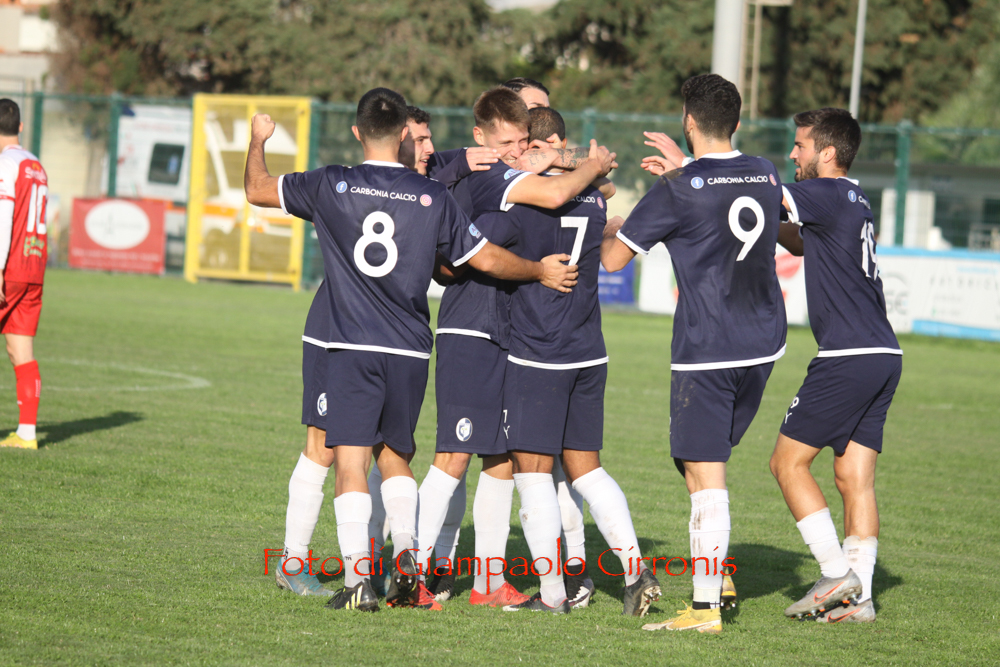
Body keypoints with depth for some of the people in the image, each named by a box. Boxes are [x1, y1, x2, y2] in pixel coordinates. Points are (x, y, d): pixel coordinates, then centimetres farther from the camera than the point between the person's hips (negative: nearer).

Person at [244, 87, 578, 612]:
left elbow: (257, 190, 10)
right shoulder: (432, 197, 2)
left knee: (350, 460, -4)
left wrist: (258, 141, 30)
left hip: (352, 348, -2)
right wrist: (542, 271, 24)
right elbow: (488, 259, 7)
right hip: (410, 351, 2)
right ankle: (406, 557, 3)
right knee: (394, 455, 19)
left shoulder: (331, 186, -2)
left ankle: (356, 579, -15)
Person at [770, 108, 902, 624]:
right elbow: (799, 242, 33)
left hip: (848, 358, -9)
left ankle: (837, 574, -6)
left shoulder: (830, 194, -9)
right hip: (883, 355, 9)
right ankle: (858, 597, 3)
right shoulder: (855, 201, 18)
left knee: (788, 461, -1)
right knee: (854, 477, 7)